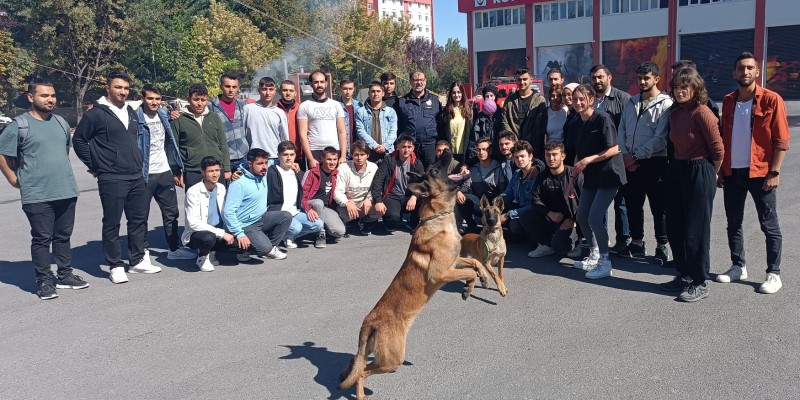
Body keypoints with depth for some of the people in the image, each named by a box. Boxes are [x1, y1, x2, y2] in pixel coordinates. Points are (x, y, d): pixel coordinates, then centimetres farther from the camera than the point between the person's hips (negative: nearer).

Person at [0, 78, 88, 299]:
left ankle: (65, 275, 24)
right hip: (37, 196, -5)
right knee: (42, 239, 0)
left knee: (63, 237, 13)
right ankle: (44, 281, 10)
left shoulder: (61, 123, 11)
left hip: (67, 191, 5)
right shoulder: (19, 125, -7)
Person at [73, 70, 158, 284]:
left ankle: (138, 260, 23)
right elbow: (79, 140, -4)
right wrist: (95, 166, -3)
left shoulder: (131, 113, 14)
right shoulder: (96, 114, -7)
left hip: (136, 177, 7)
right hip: (111, 179, -6)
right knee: (112, 224, 1)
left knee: (138, 219, 11)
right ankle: (116, 266, 10)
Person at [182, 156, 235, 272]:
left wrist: (228, 232, -4)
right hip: (195, 235, -6)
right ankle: (202, 257, -2)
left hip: (219, 233, 6)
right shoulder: (193, 192, -16)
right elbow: (193, 223, -24)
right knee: (209, 237, -39)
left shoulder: (221, 188, 2)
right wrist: (222, 233, -27)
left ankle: (211, 252, 10)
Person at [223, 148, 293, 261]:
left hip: (261, 219, 8)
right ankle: (242, 246, 5)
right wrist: (239, 234, -27)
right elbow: (228, 212, -24)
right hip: (246, 226, -8)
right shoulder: (239, 184, -22)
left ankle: (270, 247, 3)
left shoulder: (264, 175, 1)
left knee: (286, 216, -11)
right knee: (265, 248, -26)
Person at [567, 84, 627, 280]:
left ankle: (605, 263, 0)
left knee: (595, 218, -14)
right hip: (590, 177, 8)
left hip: (608, 175, -8)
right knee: (582, 217, 10)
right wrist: (573, 178, 10)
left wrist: (588, 160, -22)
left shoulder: (602, 118, -15)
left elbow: (614, 149, -18)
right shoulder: (578, 123, 7)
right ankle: (594, 256, 28)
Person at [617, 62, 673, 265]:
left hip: (655, 163, -6)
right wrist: (626, 154, -4)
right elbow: (622, 130, 10)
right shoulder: (631, 103, 12)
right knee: (633, 204, 13)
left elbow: (661, 138, -15)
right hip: (631, 162, 6)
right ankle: (637, 243, 26)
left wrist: (636, 155, -14)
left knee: (658, 207, 3)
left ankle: (662, 247, 14)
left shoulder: (665, 104, -8)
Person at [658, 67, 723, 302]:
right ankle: (684, 276, 27)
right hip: (676, 171, 8)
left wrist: (709, 175, 0)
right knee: (674, 228, 13)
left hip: (699, 173, -8)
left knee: (696, 230, -1)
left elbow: (718, 149, -12)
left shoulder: (702, 113, -15)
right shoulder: (675, 113, 8)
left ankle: (700, 284, 11)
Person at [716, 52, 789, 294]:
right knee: (733, 223, 12)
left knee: (769, 226, 3)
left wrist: (774, 172, -13)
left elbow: (782, 140, -7)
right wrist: (720, 169, 9)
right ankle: (738, 267, 24)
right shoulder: (728, 101, 8)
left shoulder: (771, 100, -6)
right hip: (732, 172, 5)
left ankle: (774, 274, 11)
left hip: (760, 173, -5)